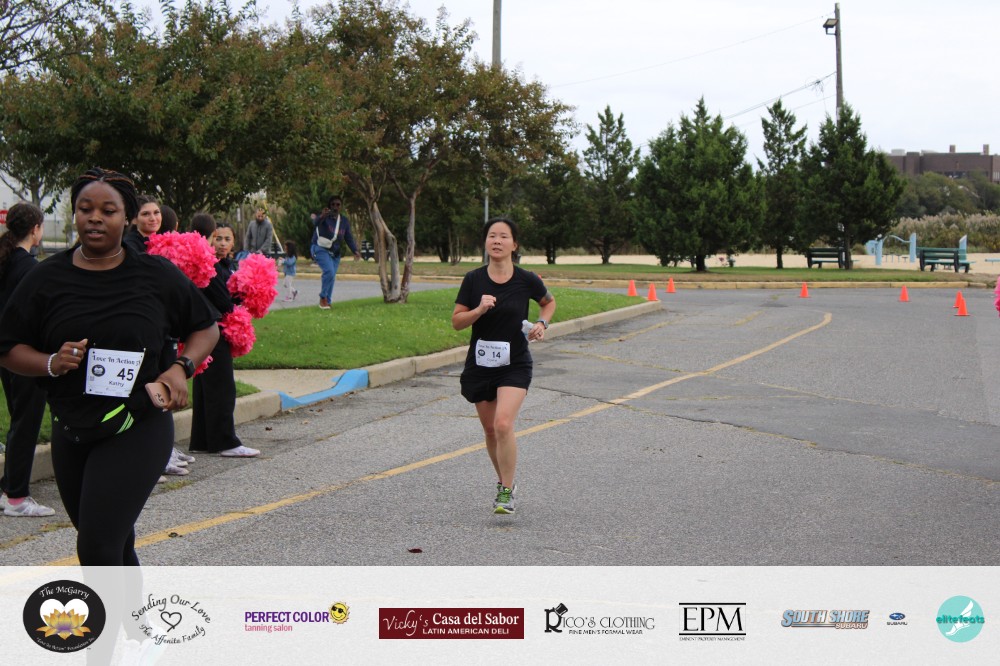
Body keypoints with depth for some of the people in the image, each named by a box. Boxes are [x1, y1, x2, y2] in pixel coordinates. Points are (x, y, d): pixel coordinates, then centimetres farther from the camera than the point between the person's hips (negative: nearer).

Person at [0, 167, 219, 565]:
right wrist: (51, 363, -16)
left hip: (138, 431, -4)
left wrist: (181, 368, -8)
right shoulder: (47, 279, 1)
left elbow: (206, 327, 10)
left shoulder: (157, 275, -2)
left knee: (97, 550, -15)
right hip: (70, 434, 4)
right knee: (115, 545, 18)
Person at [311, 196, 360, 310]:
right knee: (329, 271, -25)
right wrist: (322, 216, -63)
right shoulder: (326, 217, -15)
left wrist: (355, 251, -13)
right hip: (321, 249, -6)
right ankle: (323, 297, -10)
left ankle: (326, 302, 14)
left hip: (335, 252, 6)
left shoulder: (344, 221, 2)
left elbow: (349, 238, 3)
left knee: (331, 277, 4)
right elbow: (317, 222, -38)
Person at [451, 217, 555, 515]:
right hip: (480, 364, 3)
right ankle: (505, 482, 35)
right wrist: (479, 309, -20)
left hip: (515, 365, -3)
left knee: (503, 424, -20)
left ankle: (506, 492, -7)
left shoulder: (526, 280, -6)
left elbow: (549, 302, 15)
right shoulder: (473, 280, -4)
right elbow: (456, 321, -3)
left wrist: (542, 323, -4)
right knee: (490, 430, 12)